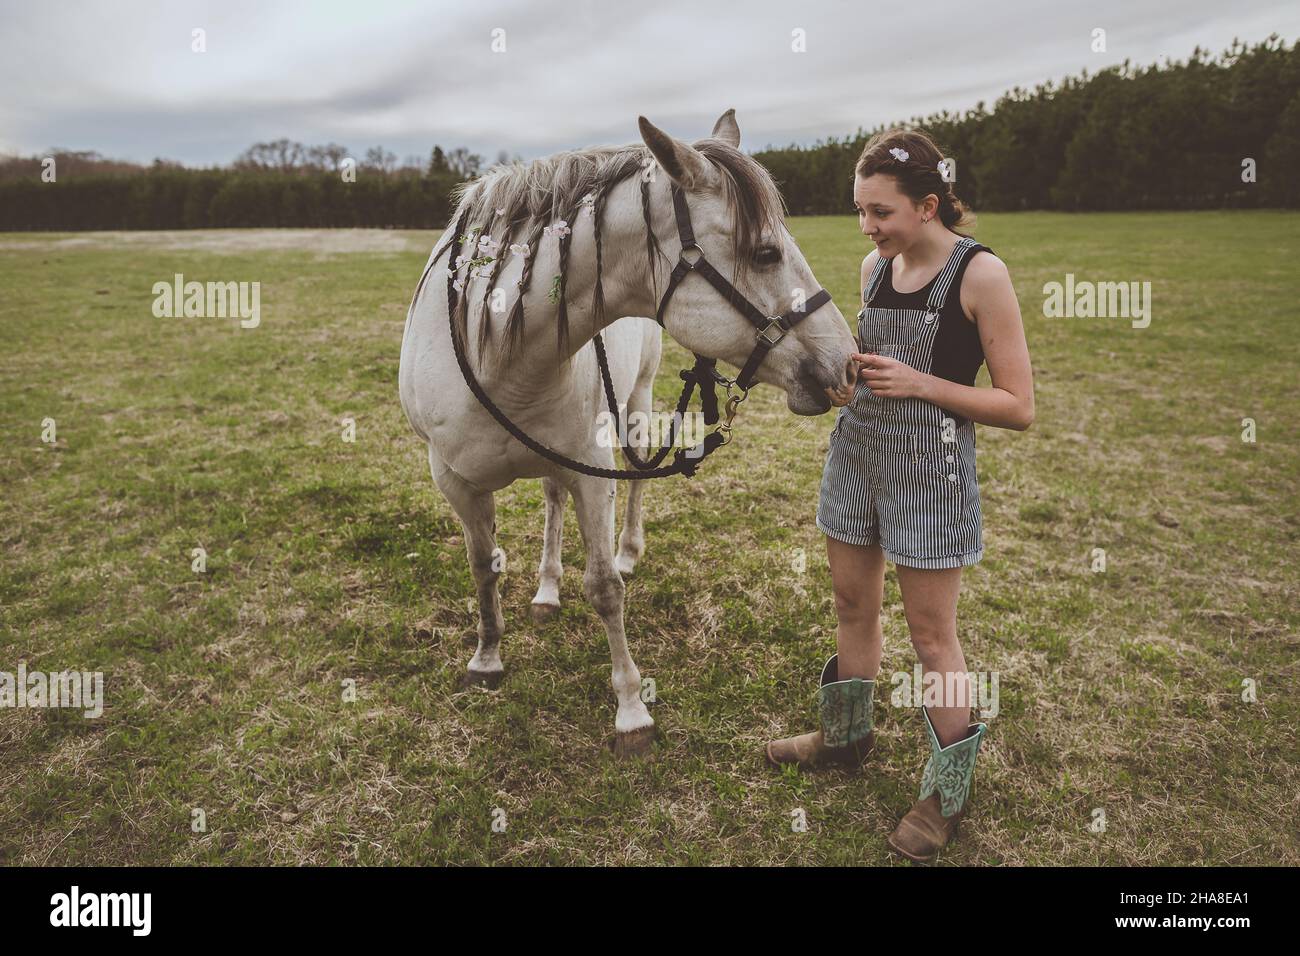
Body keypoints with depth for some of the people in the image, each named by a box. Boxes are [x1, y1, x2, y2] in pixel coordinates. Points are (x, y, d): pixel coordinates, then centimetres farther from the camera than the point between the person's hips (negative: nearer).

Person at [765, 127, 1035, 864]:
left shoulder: (980, 273, -13)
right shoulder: (875, 267, 5)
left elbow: (1019, 407, -12)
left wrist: (917, 383, -21)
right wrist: (836, 382, -3)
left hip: (931, 468, -6)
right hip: (858, 451, 6)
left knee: (932, 634, 4)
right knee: (854, 606, 18)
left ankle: (948, 792, 23)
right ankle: (847, 734, 40)